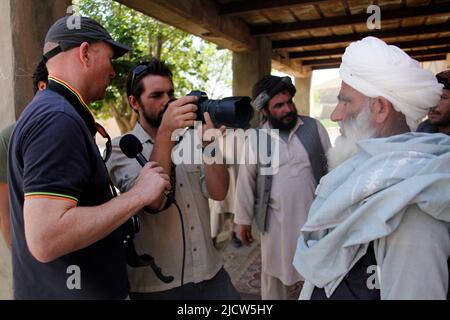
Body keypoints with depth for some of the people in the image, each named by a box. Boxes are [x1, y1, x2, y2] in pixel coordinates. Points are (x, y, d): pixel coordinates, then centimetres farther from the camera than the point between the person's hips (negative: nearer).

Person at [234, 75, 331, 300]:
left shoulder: (314, 128, -3)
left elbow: (331, 168, 4)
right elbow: (246, 182, 1)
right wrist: (244, 220, 4)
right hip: (276, 220, 0)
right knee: (275, 273, 14)